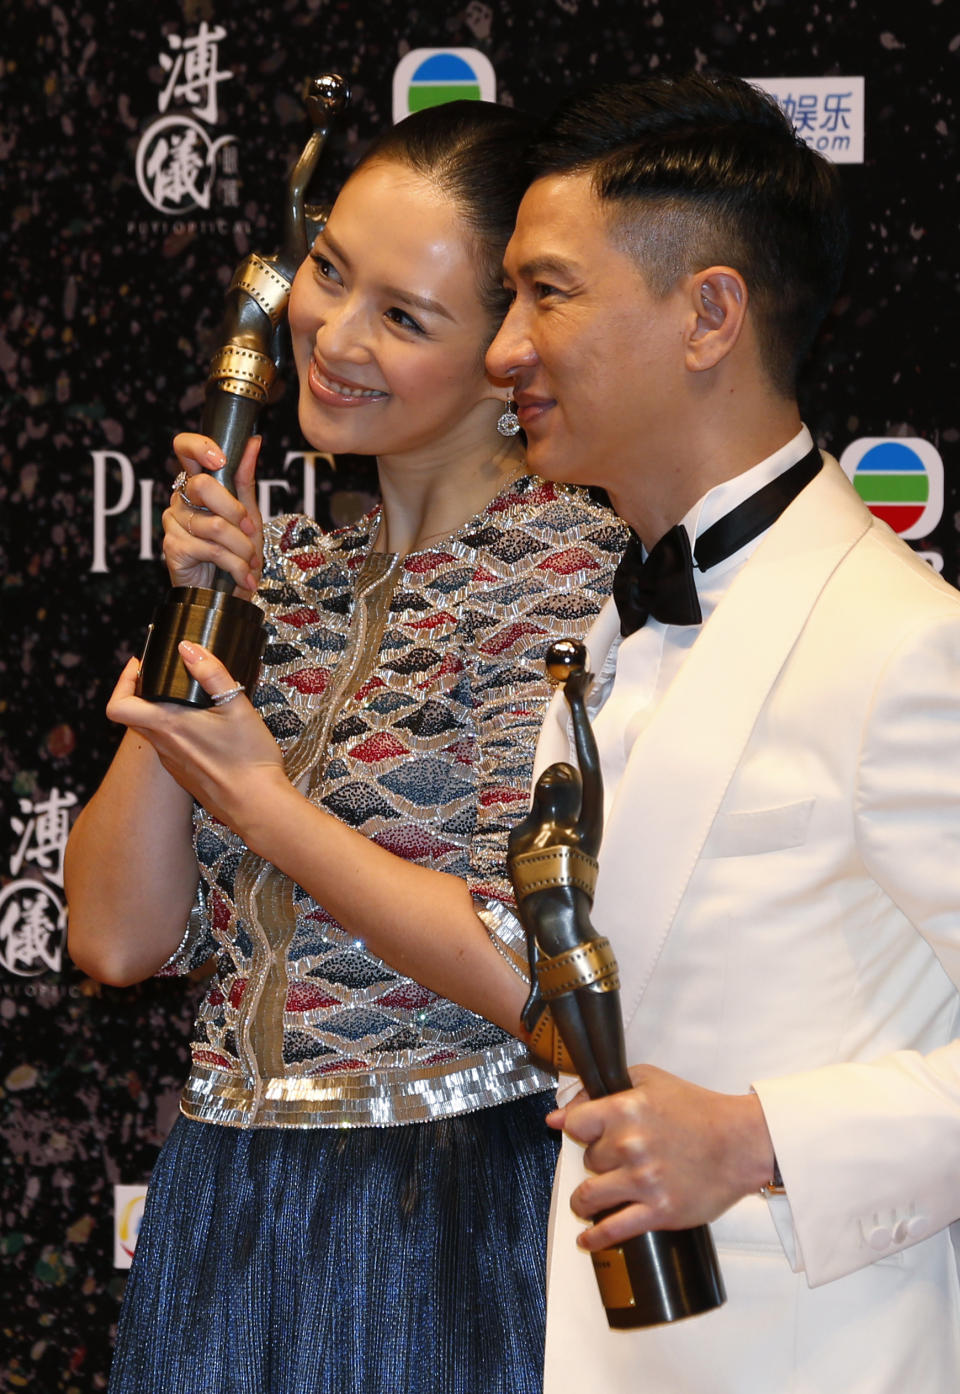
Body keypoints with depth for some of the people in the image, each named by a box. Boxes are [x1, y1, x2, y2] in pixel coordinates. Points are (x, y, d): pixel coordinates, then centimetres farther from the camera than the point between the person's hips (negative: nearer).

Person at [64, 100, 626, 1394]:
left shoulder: (570, 567, -11)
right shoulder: (291, 570, 8)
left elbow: (536, 978, -20)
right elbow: (118, 938, 2)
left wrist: (258, 798, -11)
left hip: (454, 1233, -6)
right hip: (221, 1224, 6)